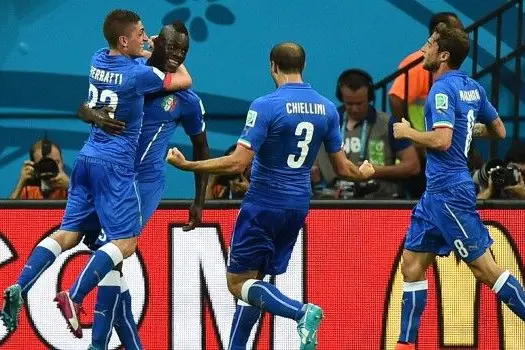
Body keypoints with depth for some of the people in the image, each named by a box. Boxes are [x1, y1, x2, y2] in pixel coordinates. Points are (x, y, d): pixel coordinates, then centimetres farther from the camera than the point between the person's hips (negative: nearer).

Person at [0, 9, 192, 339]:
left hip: (87, 159, 8)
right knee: (126, 241, -6)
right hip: (115, 165, -8)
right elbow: (185, 81, 0)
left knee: (69, 232, 9)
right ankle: (74, 298, -20)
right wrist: (175, 58, 18)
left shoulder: (98, 60, 7)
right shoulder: (137, 74, -13)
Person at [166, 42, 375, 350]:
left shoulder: (266, 106, -15)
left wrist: (187, 165, -13)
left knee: (238, 282, -1)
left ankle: (302, 311, -24)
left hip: (264, 205, -6)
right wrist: (364, 173, 32)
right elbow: (342, 167, 9)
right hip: (298, 206, 6)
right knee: (254, 281, 18)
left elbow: (237, 163, -20)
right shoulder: (327, 108, 2)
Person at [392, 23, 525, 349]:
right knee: (412, 265, 10)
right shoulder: (472, 87, 11)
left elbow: (441, 140, -26)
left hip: (449, 192, -10)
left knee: (484, 267, -7)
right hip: (437, 192, 10)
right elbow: (499, 130, 18)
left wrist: (408, 132, -10)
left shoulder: (444, 89, -15)